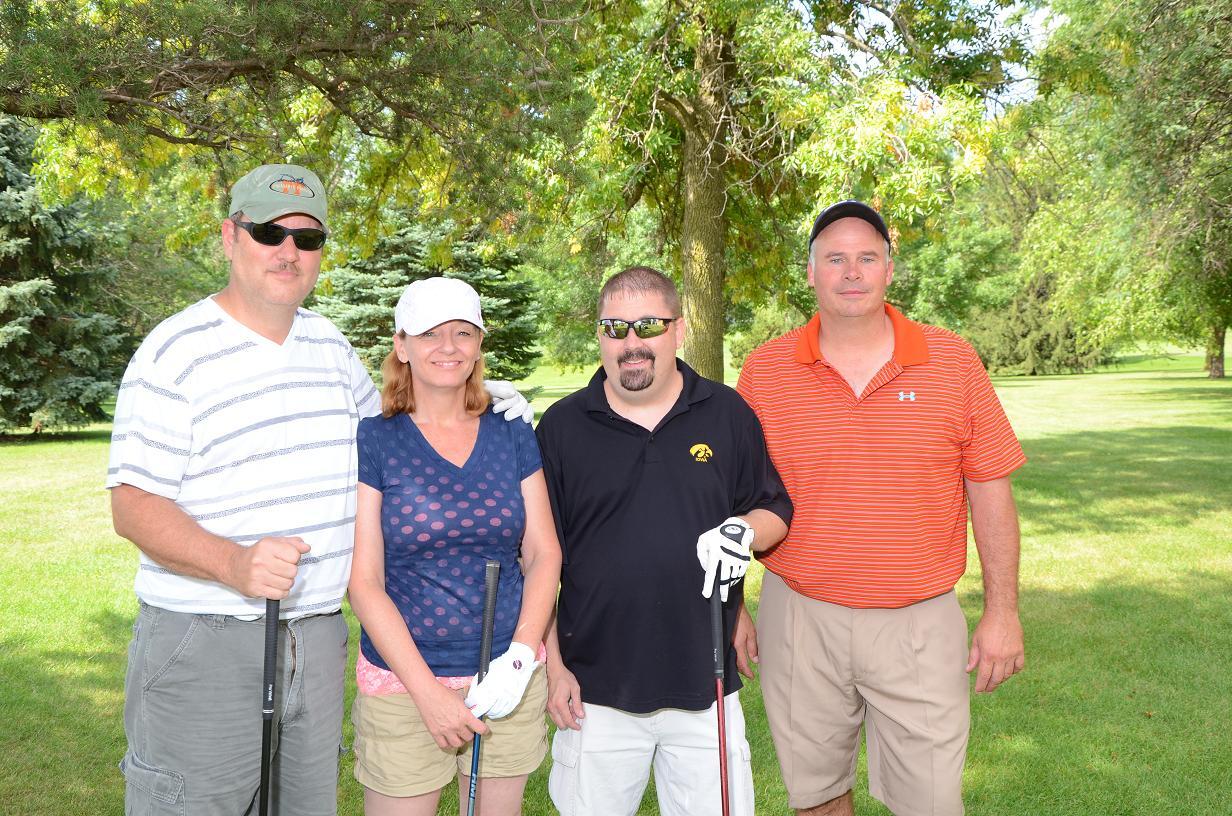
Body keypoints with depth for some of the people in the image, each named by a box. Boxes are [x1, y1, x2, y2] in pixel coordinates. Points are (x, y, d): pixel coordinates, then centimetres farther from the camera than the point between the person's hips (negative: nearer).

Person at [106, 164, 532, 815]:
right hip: (201, 648, -6)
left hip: (318, 638, 6)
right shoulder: (175, 352, -10)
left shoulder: (329, 343, 11)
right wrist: (235, 564, -30)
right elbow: (134, 506, -15)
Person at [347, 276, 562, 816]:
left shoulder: (512, 436, 5)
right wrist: (429, 693, -13)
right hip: (403, 681, -3)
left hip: (509, 679, 3)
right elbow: (364, 582, -8)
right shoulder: (372, 442, -5)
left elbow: (544, 553, 4)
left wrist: (521, 656, -10)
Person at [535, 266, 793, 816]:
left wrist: (745, 532, -12)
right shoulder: (562, 426, 0)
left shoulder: (728, 414, 2)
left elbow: (777, 511, 11)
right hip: (595, 687, 0)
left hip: (705, 683, 1)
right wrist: (551, 664, 2)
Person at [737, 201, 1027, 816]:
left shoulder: (952, 360, -1)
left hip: (920, 625, 0)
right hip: (799, 620, 1)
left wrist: (1002, 612, 2)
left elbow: (989, 489, 2)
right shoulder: (764, 370, -1)